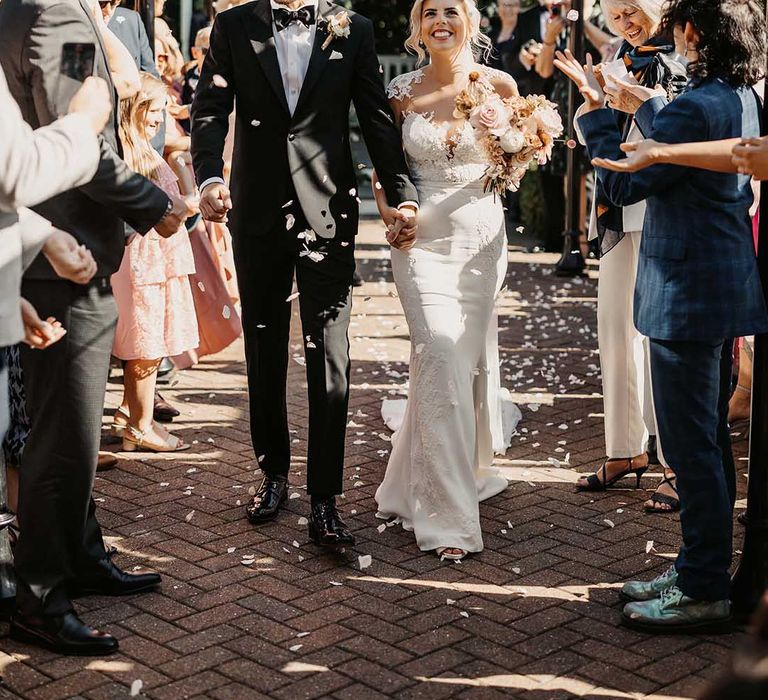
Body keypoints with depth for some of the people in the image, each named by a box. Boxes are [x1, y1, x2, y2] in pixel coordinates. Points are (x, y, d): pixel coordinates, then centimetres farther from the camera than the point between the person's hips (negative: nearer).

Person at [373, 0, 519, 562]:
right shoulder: (403, 91, 2)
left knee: (470, 358, 10)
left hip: (481, 235, 1)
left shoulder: (498, 85, 1)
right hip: (423, 237, -1)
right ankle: (449, 514, -6)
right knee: (441, 357, -12)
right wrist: (389, 209, -3)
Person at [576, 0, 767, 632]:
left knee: (692, 445, -2)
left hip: (688, 295, -10)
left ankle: (704, 592, 7)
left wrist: (598, 120, -1)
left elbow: (623, 183, -15)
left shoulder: (699, 107, -20)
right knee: (708, 441, 17)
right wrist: (644, 107, 27)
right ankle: (701, 570, 29)